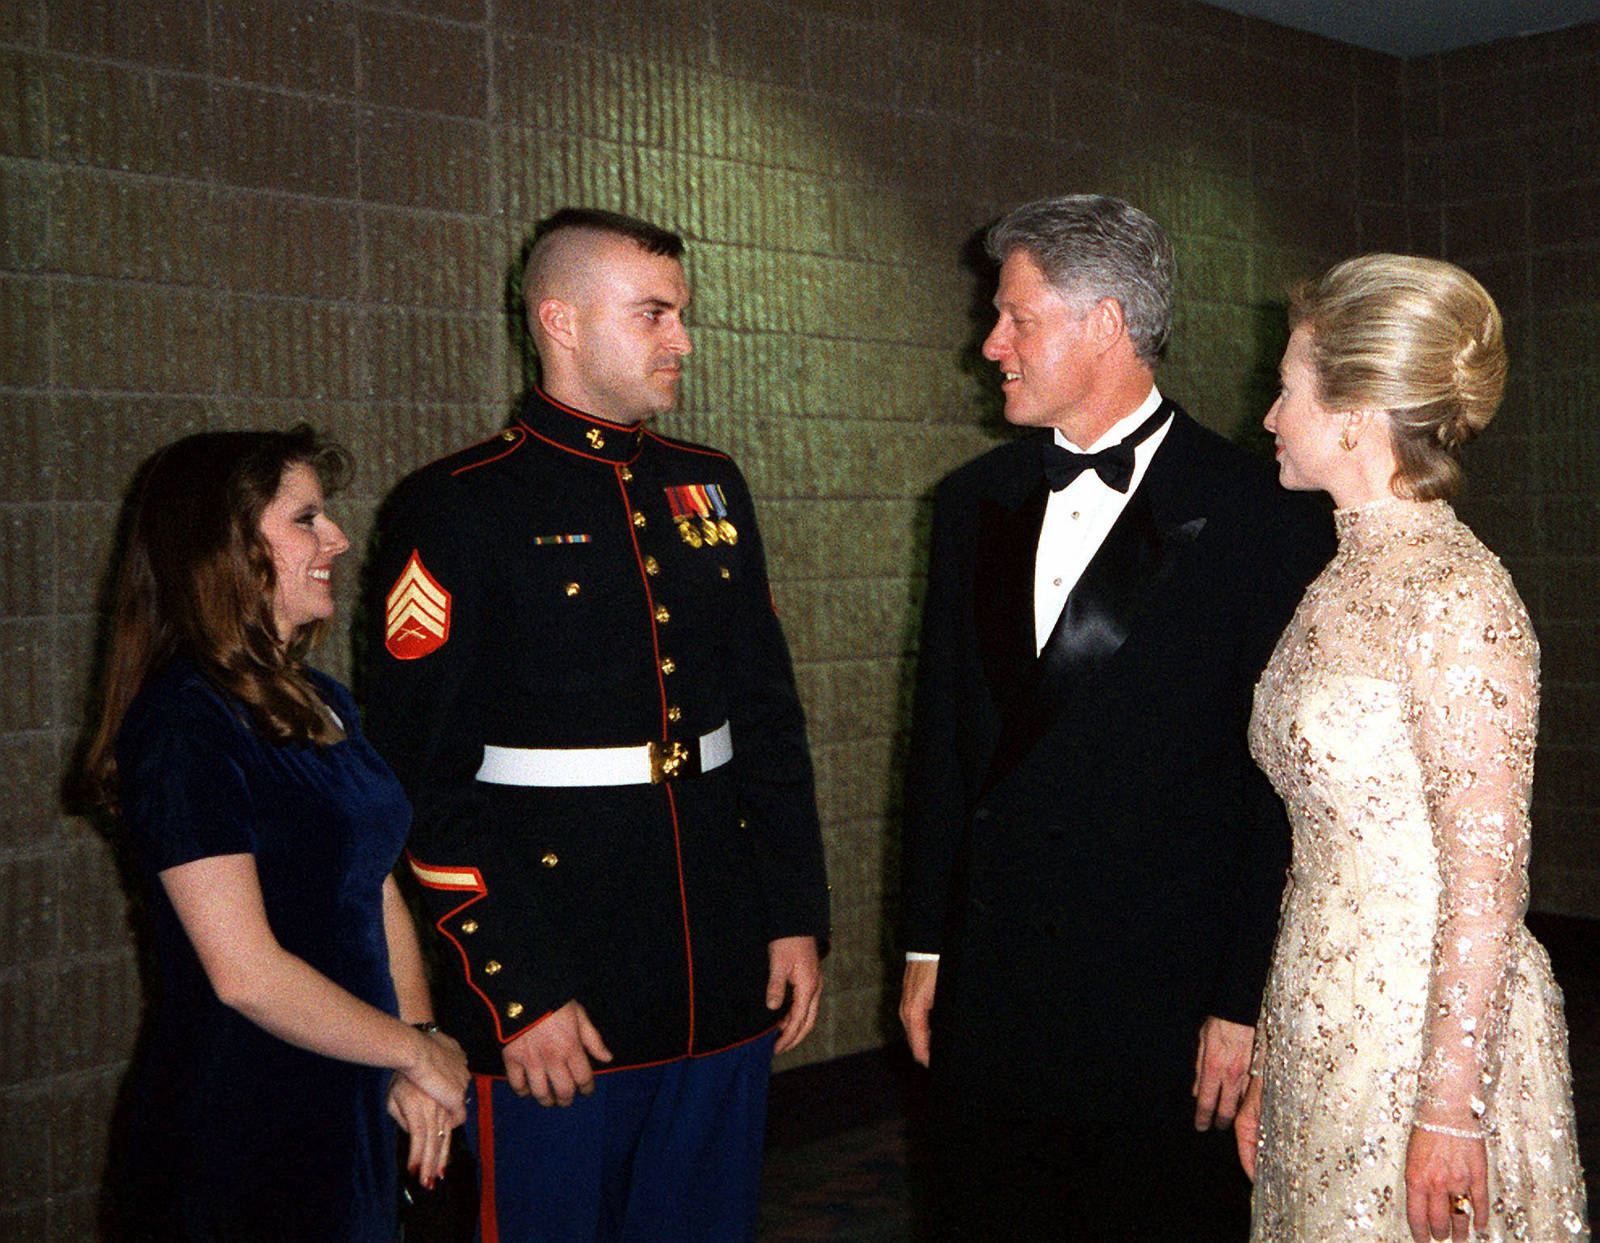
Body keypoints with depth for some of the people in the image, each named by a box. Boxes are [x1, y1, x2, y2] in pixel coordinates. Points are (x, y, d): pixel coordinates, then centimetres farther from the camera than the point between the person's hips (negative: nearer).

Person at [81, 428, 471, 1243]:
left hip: (347, 1110, 8)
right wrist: (417, 1049, -11)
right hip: (240, 1138, -8)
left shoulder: (322, 705, 8)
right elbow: (246, 975, -23)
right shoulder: (182, 727, -19)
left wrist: (414, 1065, -3)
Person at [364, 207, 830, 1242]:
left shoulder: (712, 489, 11)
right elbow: (427, 778, -11)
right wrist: (517, 993, -15)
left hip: (726, 989, 6)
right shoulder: (456, 509, -7)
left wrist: (797, 920, 8)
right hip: (555, 1000, -5)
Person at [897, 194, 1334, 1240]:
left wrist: (1245, 1003, -10)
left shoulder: (1259, 518, -8)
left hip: (1169, 999, -4)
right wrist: (926, 946, 10)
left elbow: (1284, 785, -8)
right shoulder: (976, 499, 8)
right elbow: (942, 734, 11)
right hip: (988, 986, 5)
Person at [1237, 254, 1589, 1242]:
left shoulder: (1457, 593, -17)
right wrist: (1269, 1061, 11)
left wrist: (1450, 1108, -18)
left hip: (1432, 1033, -7)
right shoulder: (1342, 585, 8)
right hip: (1324, 1032, 8)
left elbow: (1487, 880, -18)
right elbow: (1318, 846, 10)